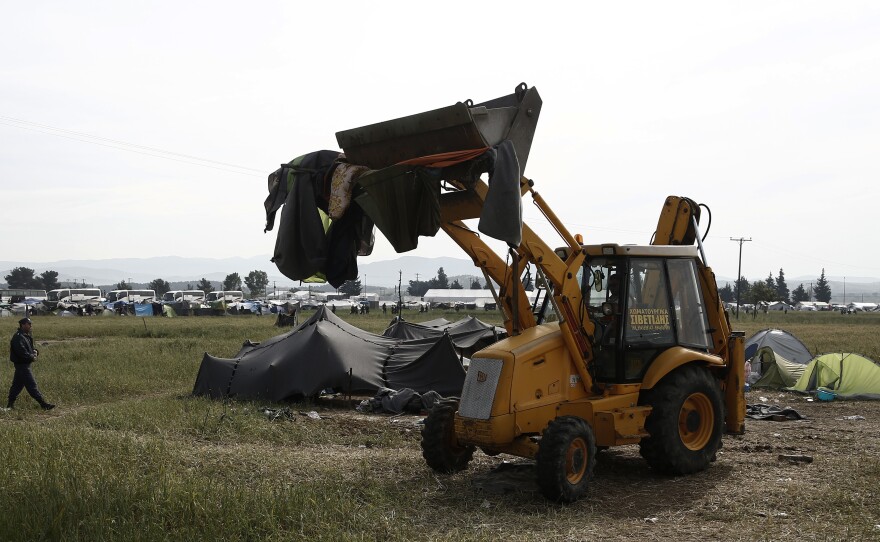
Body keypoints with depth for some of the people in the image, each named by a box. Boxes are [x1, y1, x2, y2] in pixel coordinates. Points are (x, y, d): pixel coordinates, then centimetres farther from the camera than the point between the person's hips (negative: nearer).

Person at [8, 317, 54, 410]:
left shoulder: (26, 336, 14)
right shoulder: (18, 337, -19)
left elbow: (29, 348, 22)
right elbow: (21, 352, -26)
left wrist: (34, 351, 0)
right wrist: (32, 357, -15)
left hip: (24, 364, 10)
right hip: (21, 364, -10)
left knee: (17, 385, 15)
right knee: (31, 385, -8)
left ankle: (10, 404, 22)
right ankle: (43, 404, -9)